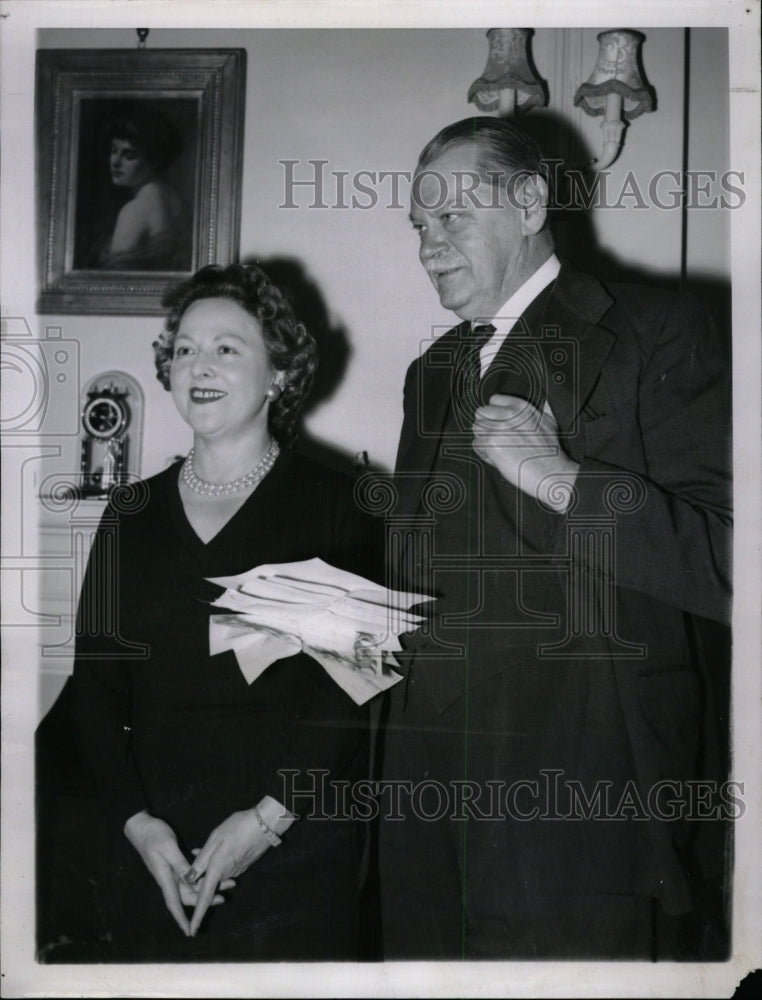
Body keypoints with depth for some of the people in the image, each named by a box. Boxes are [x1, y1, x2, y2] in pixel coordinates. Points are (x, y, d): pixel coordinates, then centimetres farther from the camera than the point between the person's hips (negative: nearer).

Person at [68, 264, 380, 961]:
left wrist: (267, 818, -14)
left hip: (295, 848, -2)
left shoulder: (335, 508, -2)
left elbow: (348, 685, -8)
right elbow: (96, 683, 4)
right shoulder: (132, 513, 8)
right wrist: (139, 822, -7)